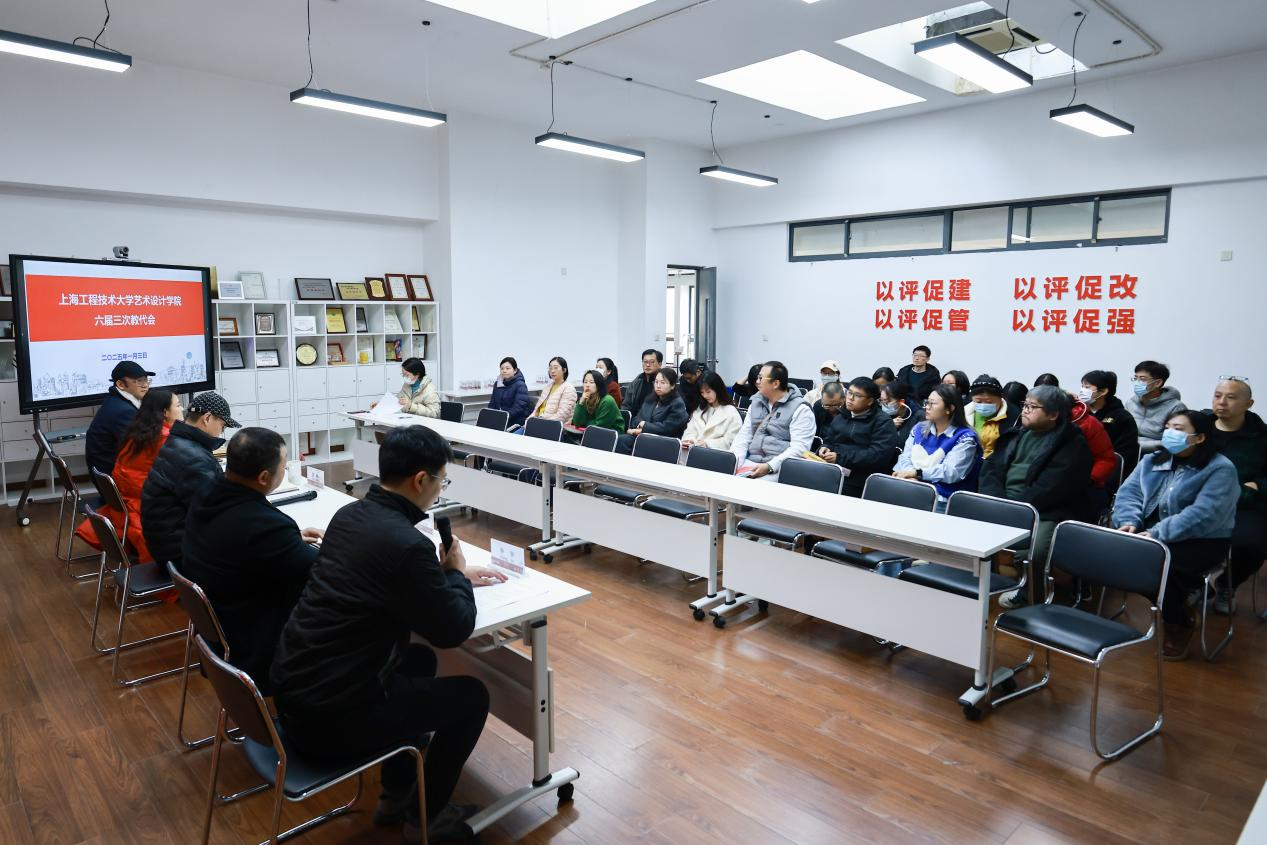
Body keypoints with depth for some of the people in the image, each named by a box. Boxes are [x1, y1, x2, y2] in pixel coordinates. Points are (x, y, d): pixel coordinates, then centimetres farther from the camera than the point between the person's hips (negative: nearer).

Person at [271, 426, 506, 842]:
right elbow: (453, 630, -13)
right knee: (471, 695, 7)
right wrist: (456, 573, 3)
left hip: (293, 685, 9)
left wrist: (450, 574, 18)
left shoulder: (350, 514, 2)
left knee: (419, 659, 27)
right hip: (327, 715, -9)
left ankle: (395, 794, 36)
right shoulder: (408, 543, -26)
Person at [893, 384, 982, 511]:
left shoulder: (965, 437, -3)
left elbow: (952, 472, -15)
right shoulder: (919, 429, 14)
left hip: (944, 502, -5)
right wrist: (909, 476, -16)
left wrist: (917, 473, -19)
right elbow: (904, 457, 4)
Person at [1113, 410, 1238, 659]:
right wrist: (1129, 522, -19)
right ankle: (1171, 603, 2)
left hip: (1200, 541, -5)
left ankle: (1179, 623, 0)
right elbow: (1129, 492, 2)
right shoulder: (1152, 460, 11)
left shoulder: (1220, 470, -9)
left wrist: (1156, 534, -30)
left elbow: (1203, 515, -22)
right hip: (1149, 532, 6)